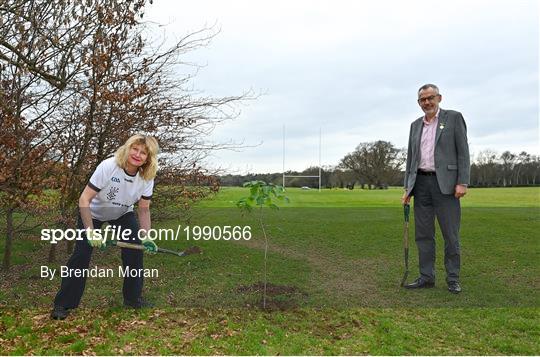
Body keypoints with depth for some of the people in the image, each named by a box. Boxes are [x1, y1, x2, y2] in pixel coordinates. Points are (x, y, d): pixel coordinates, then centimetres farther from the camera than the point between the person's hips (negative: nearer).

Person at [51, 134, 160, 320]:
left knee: (135, 251, -7)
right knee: (81, 255, -10)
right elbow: (84, 200, -31)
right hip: (93, 213, -3)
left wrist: (145, 237, -20)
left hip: (123, 214, 3)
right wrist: (90, 231, -36)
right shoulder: (108, 167, -34)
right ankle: (63, 304, 7)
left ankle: (133, 298, 11)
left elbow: (144, 210, -11)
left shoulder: (147, 178, -21)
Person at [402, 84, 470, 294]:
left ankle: (453, 279, 13)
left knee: (450, 235, 1)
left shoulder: (454, 117, 3)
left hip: (445, 183, -4)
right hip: (421, 184, 5)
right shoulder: (415, 125, 16)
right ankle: (426, 277, 15)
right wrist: (407, 188, 11)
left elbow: (463, 152, -3)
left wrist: (462, 182, -12)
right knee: (423, 234, 6)